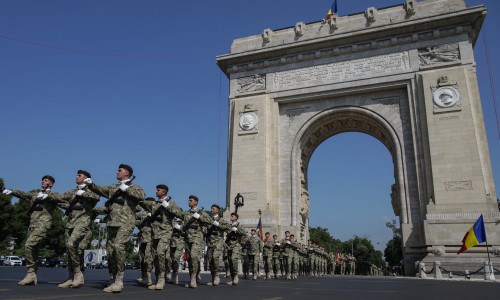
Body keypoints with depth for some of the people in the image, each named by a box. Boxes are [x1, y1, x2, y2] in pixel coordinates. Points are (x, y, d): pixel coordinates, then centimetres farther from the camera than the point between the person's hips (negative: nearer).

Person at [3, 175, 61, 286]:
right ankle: (33, 277, 10)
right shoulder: (35, 195, 29)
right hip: (32, 225, 7)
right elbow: (23, 194, 16)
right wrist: (11, 191, -1)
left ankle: (31, 273, -13)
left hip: (42, 224, -7)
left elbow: (57, 197, -14)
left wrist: (46, 195, -32)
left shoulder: (52, 194, 8)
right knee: (32, 250, 5)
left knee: (29, 245, -20)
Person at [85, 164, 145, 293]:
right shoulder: (113, 187, 28)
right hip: (112, 223, 7)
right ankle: (114, 279, 17)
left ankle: (119, 281, -18)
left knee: (118, 246, -23)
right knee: (109, 251, 4)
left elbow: (141, 196, -11)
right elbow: (100, 190, 18)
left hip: (125, 223, -7)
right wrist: (91, 184, 2)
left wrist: (126, 188, -9)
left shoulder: (134, 187, 8)